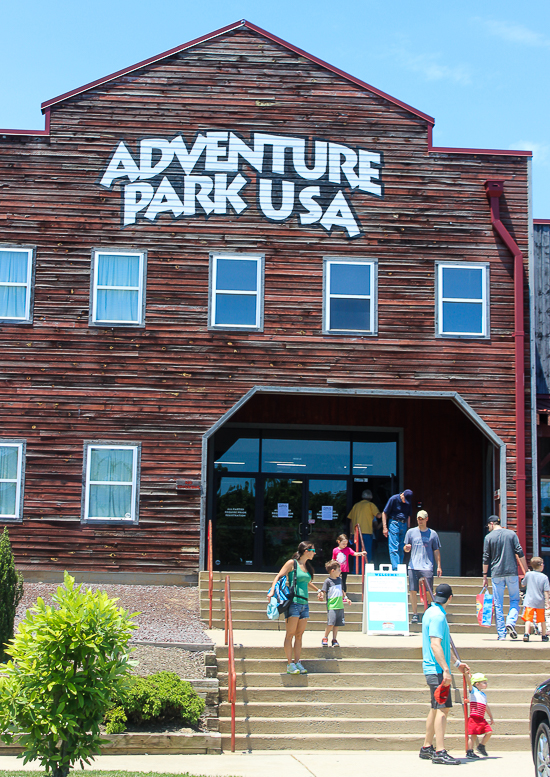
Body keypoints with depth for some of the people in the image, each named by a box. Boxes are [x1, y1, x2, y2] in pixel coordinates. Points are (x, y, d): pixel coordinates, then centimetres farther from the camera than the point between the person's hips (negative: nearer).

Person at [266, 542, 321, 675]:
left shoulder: (307, 566, 17)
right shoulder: (292, 563, -3)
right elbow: (279, 576, -8)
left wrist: (318, 590, 50)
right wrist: (272, 591, -22)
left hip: (304, 603, 7)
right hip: (293, 602, -7)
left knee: (299, 635, 6)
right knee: (290, 634, -5)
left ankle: (297, 663, 8)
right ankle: (289, 664, -3)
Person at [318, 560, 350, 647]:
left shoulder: (339, 579, 15)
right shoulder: (328, 581, -5)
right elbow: (323, 592, -8)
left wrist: (346, 598, 25)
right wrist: (321, 597, -27)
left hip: (340, 606, 6)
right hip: (331, 606, -6)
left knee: (337, 624, 4)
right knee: (331, 623, -14)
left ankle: (334, 639, 14)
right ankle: (325, 638, 4)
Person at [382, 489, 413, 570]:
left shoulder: (408, 502, 10)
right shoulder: (394, 499, -6)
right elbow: (384, 513, -3)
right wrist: (385, 528, -7)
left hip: (404, 525, 5)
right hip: (394, 523, -5)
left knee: (401, 549, 5)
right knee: (394, 548, -10)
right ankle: (395, 569, -15)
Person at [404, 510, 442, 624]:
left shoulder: (432, 534, 10)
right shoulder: (411, 532, 11)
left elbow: (436, 551, 11)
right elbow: (405, 549, 14)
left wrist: (439, 566, 5)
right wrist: (406, 548, -10)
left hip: (427, 566, -1)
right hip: (413, 566, 1)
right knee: (413, 590, -3)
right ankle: (415, 614, 6)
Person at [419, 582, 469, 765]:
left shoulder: (431, 612, 17)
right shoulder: (437, 616, -15)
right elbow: (435, 644, -23)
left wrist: (456, 664, 30)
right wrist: (445, 670, -26)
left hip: (433, 669, 10)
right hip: (438, 670, -10)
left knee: (437, 708, 16)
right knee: (442, 709, -12)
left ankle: (427, 748, 23)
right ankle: (440, 752, -14)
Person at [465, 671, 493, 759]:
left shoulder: (484, 695, 21)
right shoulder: (473, 690, 1)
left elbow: (486, 707, 31)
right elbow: (469, 683, -17)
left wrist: (491, 717, 34)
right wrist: (467, 675, -33)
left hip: (481, 719, 7)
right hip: (474, 718, -7)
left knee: (489, 732, -2)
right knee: (473, 734, -8)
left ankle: (481, 746, 17)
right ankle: (469, 752, -1)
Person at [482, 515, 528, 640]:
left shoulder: (489, 537, 2)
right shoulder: (511, 534, 4)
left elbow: (486, 558, 2)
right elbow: (520, 553, 0)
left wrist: (485, 576, 8)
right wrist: (526, 570, 6)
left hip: (496, 574, 0)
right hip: (512, 572, 0)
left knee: (498, 605, 5)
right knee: (515, 600, 11)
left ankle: (502, 634, 3)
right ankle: (511, 622, -14)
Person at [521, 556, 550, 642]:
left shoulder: (528, 574, -1)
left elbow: (522, 585, 13)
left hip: (529, 602, 0)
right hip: (540, 602, 0)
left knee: (528, 619, -6)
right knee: (542, 620, 16)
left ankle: (526, 634, -24)